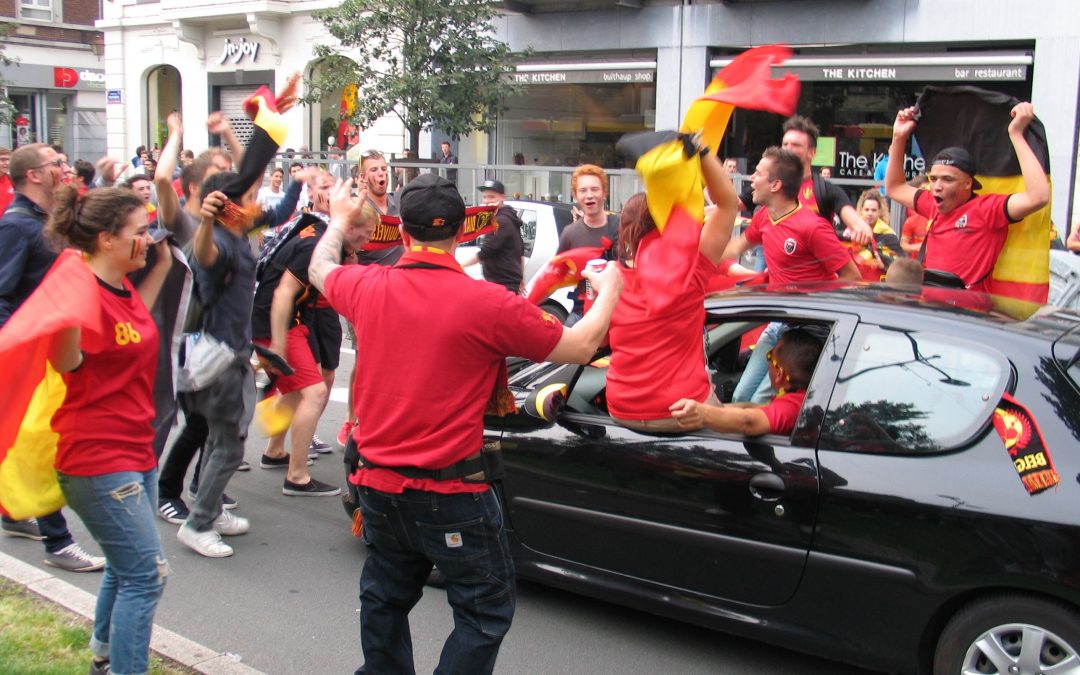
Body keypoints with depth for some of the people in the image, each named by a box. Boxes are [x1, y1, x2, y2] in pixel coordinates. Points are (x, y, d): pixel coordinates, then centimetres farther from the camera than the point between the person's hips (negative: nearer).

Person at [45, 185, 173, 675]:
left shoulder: (121, 286, 7)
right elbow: (65, 361, -26)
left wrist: (162, 266, 21)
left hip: (134, 450, 10)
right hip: (98, 457, -10)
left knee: (126, 568, 23)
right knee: (146, 575, -6)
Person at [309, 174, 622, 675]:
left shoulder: (367, 287, -3)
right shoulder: (488, 304, -17)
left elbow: (320, 268, 22)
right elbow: (580, 347, -6)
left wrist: (340, 219, 42)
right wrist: (607, 291, 13)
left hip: (378, 484, 6)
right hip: (450, 493, -5)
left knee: (385, 599, 24)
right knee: (486, 611, 9)